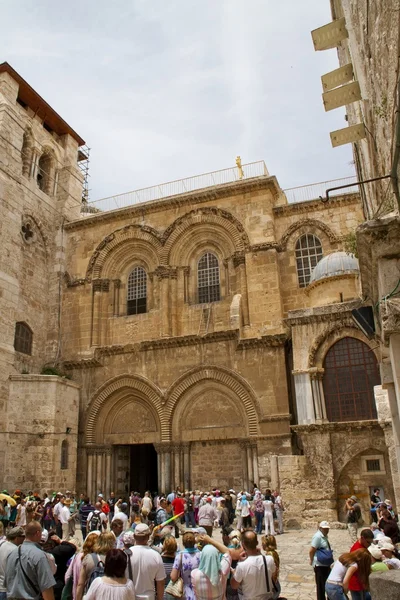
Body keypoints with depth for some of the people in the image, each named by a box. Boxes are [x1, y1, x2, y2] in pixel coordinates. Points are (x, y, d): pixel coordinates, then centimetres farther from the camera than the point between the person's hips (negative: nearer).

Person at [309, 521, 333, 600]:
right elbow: (311, 551, -22)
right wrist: (312, 561, -10)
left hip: (326, 564, 10)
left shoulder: (324, 536, 8)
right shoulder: (318, 536, -22)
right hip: (320, 565, -9)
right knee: (321, 586, 3)